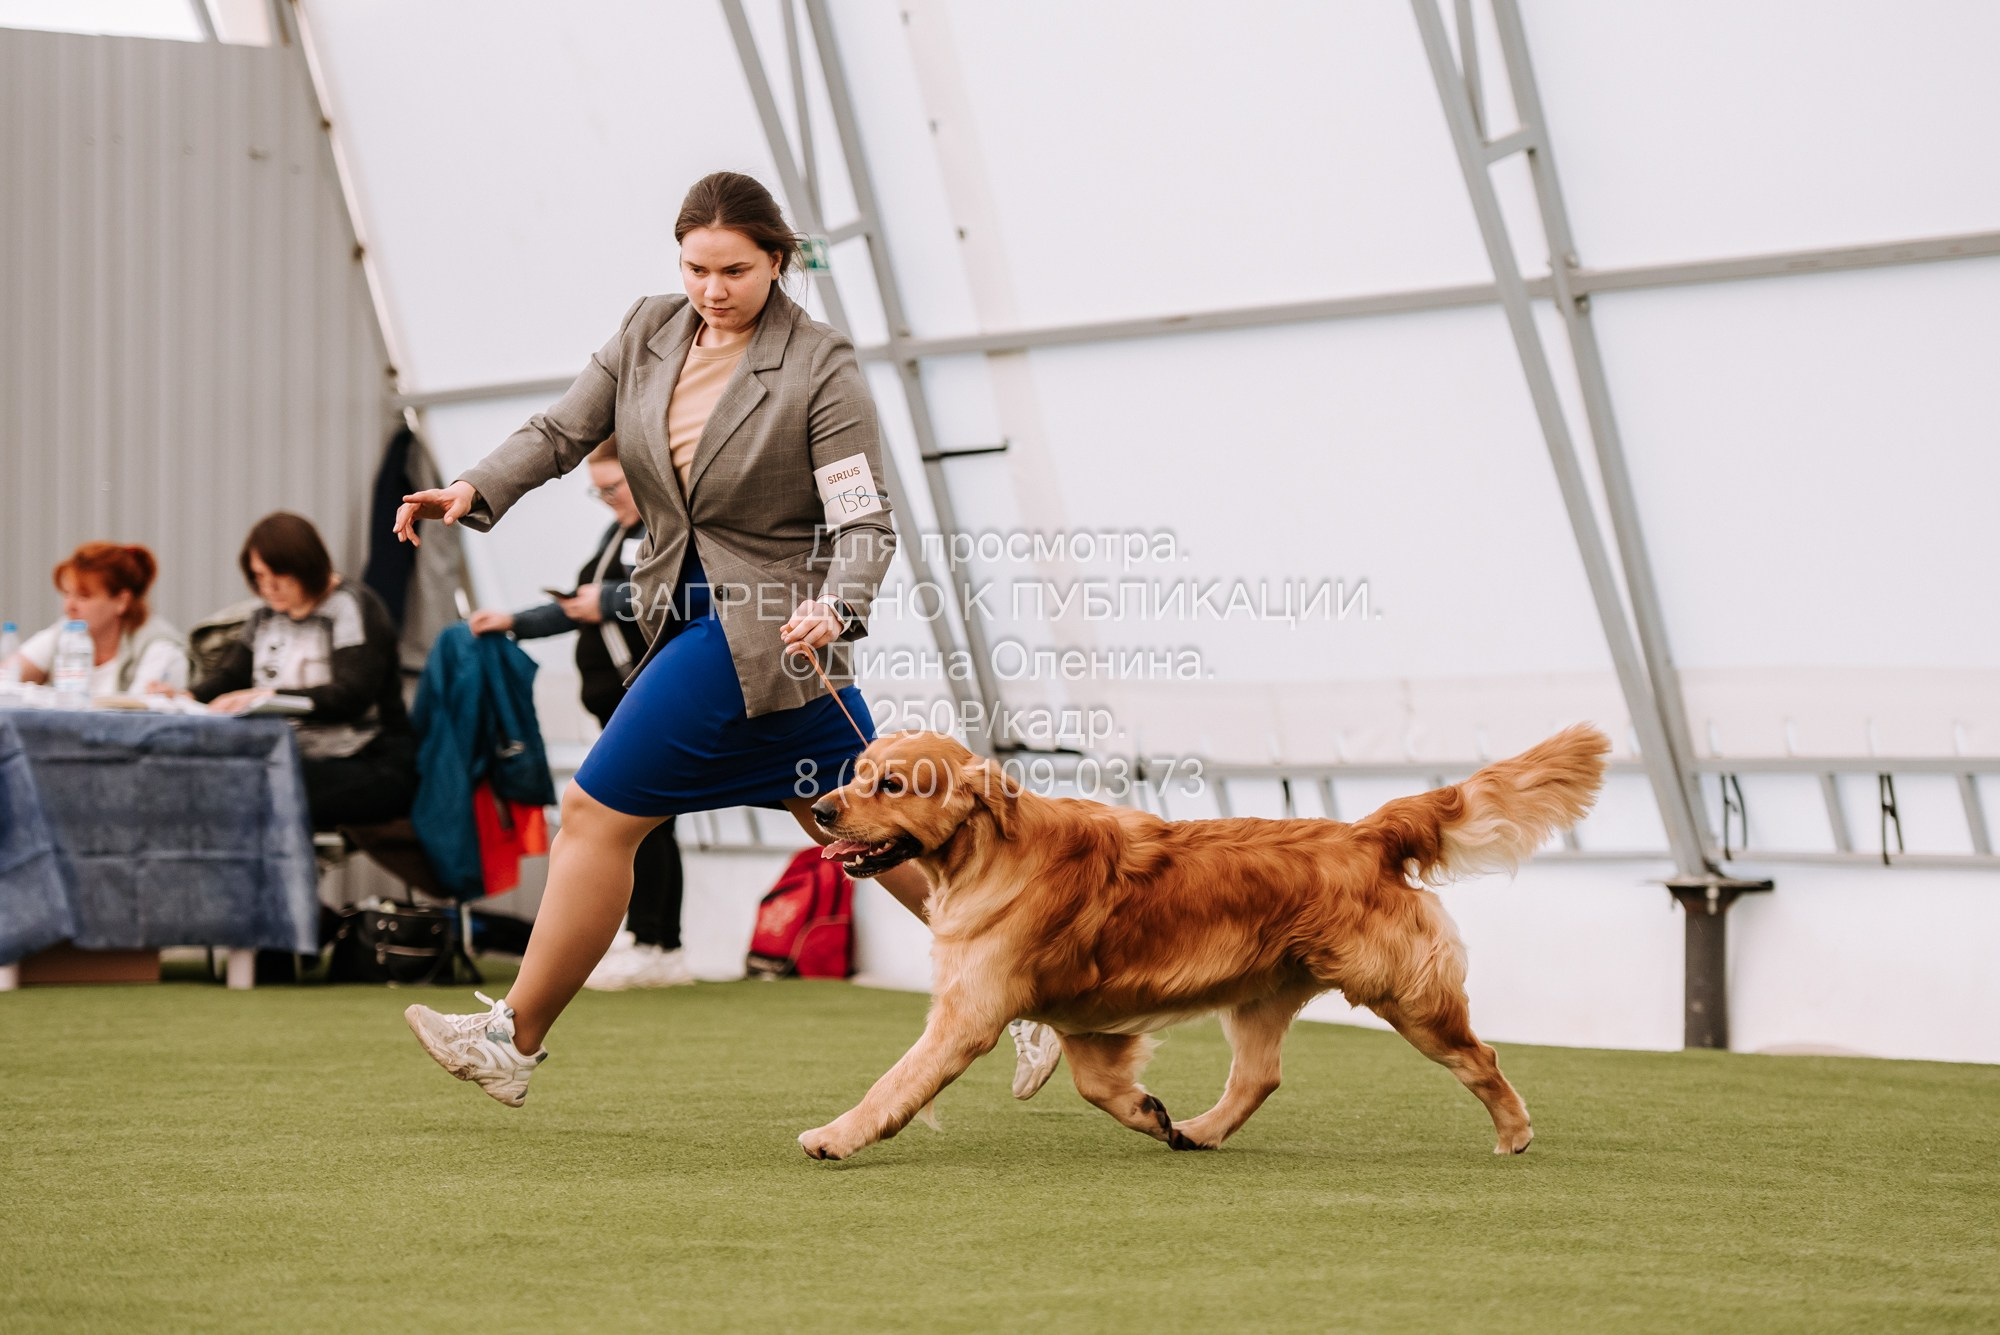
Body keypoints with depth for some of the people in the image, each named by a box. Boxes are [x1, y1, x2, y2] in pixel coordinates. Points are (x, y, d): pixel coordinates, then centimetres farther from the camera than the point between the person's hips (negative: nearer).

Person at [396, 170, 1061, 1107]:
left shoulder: (820, 368, -13)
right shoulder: (648, 334, 5)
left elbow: (864, 520, -15)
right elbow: (562, 432, 4)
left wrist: (835, 609, -33)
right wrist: (473, 492, -13)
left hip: (767, 627, -7)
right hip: (690, 612, 7)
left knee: (597, 813, -6)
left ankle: (515, 1037, 6)